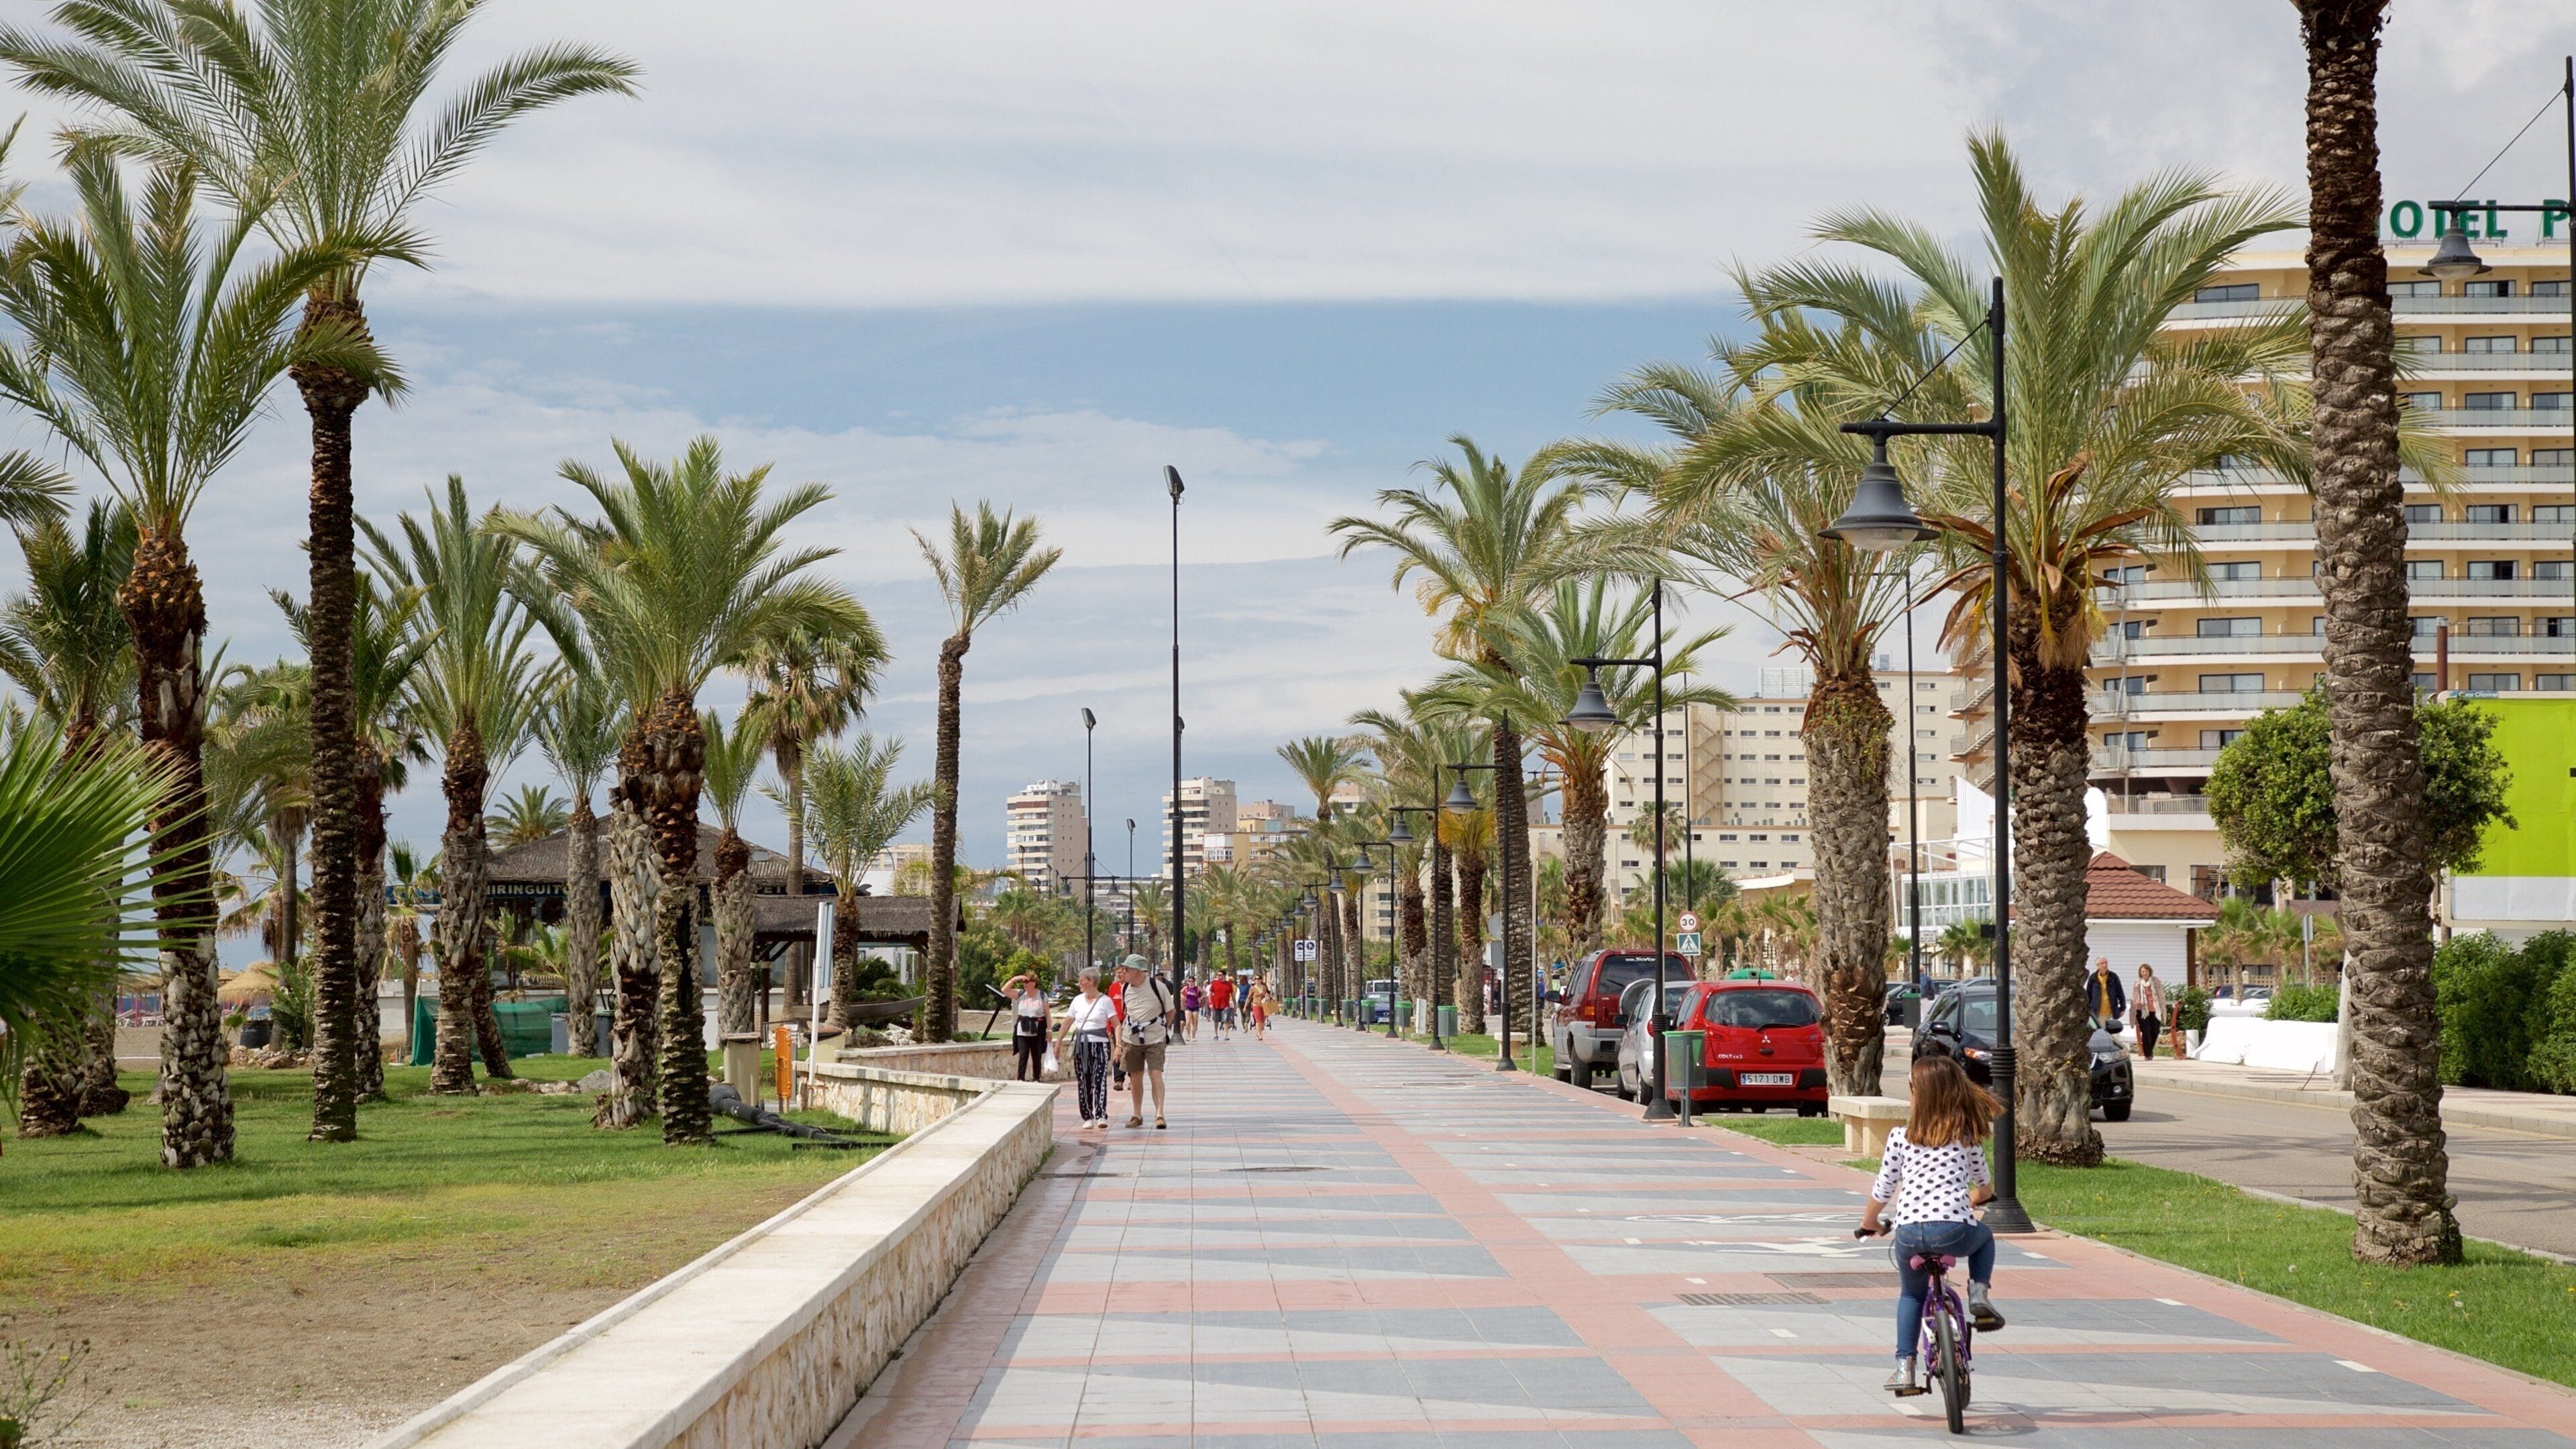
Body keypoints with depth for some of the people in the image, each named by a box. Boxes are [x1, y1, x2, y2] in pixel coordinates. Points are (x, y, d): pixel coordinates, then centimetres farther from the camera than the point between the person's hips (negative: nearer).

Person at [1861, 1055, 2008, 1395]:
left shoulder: (1901, 1137, 8)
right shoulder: (1968, 1136, 12)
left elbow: (1882, 1191, 13)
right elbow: (1984, 1186, 26)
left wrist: (1869, 1223, 32)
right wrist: (1975, 1198, 50)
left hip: (1909, 1235, 0)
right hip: (1955, 1232, 0)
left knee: (1911, 1294, 28)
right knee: (1985, 1238, 36)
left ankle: (1904, 1366, 16)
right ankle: (1979, 1294, 13)